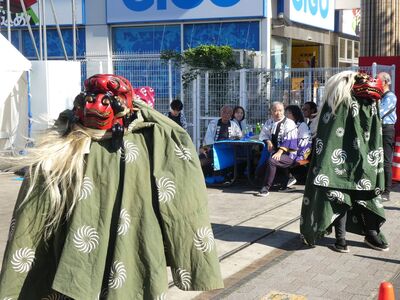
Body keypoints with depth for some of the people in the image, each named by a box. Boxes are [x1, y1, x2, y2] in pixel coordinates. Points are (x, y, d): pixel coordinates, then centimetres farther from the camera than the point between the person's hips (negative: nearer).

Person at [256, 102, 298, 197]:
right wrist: (268, 141, -7)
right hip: (274, 152, 6)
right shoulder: (269, 122, 15)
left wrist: (280, 151, -25)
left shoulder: (289, 123, -3)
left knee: (271, 161, -34)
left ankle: (265, 188, -29)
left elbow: (289, 140, -12)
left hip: (287, 154, -6)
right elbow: (263, 135, 17)